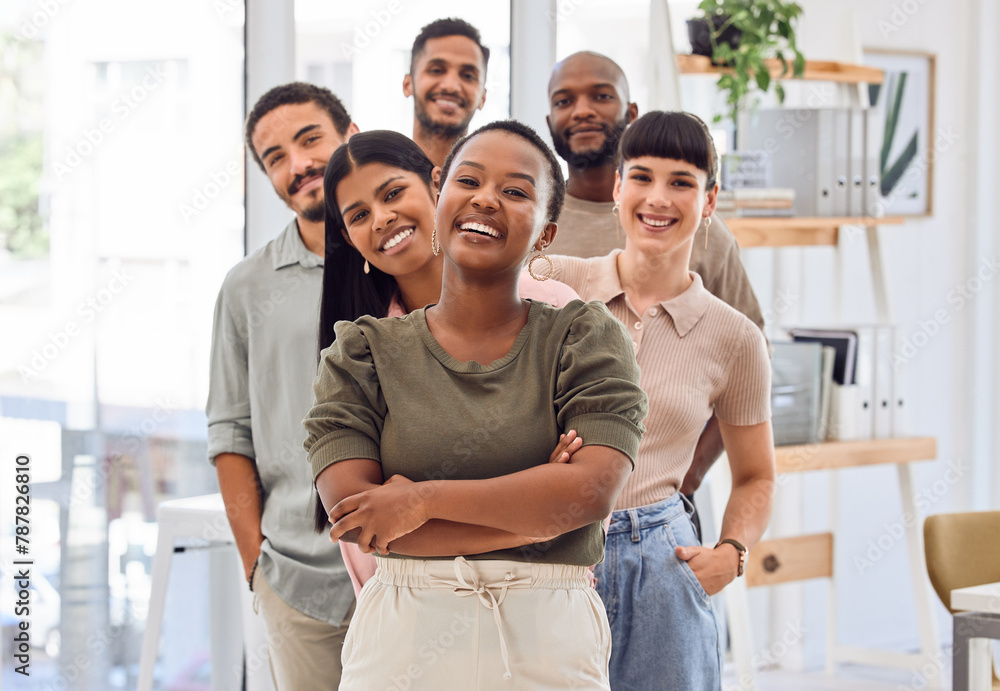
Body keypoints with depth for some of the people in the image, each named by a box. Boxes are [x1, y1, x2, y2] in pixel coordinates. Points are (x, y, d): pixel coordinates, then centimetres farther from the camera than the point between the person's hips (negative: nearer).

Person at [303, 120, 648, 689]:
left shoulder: (588, 338, 3)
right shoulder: (365, 350, 5)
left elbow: (594, 489, -12)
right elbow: (349, 510, -8)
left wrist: (424, 499, -13)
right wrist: (539, 509, -12)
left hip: (548, 644, 0)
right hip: (401, 642, 0)